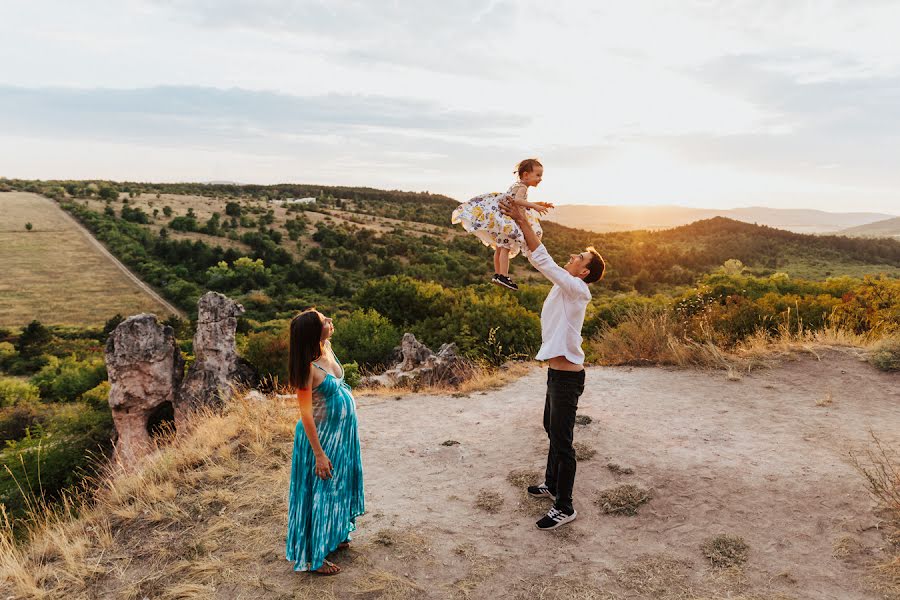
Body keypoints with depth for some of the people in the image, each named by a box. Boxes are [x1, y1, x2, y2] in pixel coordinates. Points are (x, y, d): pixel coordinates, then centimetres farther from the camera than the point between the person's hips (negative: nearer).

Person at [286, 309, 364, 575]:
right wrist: (319, 454, -22)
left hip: (342, 433, 9)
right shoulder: (308, 367, -26)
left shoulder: (327, 350, -4)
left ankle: (332, 536, 43)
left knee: (338, 485, 23)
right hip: (322, 437, -9)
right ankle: (314, 557, 21)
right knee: (321, 491, 5)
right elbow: (306, 414, -23)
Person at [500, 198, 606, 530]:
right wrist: (522, 222, -1)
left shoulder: (578, 289, -18)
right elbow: (540, 261, 6)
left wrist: (523, 223, -28)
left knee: (562, 441, -1)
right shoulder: (565, 286, 7)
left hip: (567, 377, -10)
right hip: (557, 373, 10)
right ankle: (552, 483, 42)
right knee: (552, 430, 24)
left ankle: (564, 508, 11)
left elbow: (543, 261, -28)